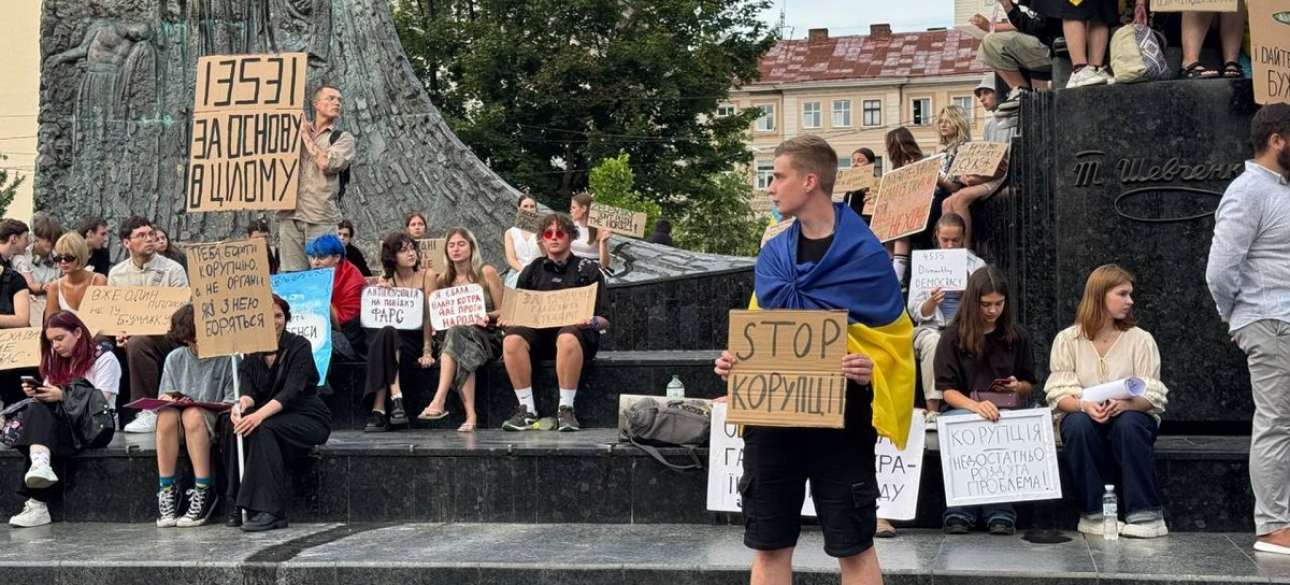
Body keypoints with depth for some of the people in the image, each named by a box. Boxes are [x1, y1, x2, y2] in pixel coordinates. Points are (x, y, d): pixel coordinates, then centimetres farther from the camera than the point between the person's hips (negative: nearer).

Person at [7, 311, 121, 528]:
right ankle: (40, 464, -53)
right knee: (36, 409, -28)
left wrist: (63, 396, -22)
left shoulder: (104, 359, 0)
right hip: (62, 423, 5)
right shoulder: (57, 361, 20)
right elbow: (48, 400, 12)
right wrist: (37, 394, -11)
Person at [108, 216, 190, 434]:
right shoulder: (116, 274, 11)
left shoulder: (173, 270, -1)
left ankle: (148, 413, -28)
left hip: (167, 336, -4)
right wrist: (118, 333, -10)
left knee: (137, 344, -36)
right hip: (130, 335, 4)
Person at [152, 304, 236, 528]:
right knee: (166, 415, -32)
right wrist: (167, 399, -13)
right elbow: (164, 396, 10)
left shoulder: (226, 358, -1)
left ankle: (203, 492, -32)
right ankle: (166, 490, -25)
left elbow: (233, 398, -4)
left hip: (213, 422, -3)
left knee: (192, 415, -36)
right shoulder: (175, 359, 10)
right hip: (179, 430, 3)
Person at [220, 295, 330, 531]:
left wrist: (260, 414, -40)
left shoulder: (299, 346, -10)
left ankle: (270, 511, -36)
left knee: (263, 429, -33)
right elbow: (247, 388, -6)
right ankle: (239, 503, -19)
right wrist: (243, 403, -33)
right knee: (231, 424, -24)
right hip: (270, 416, 5)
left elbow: (292, 391, -23)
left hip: (307, 419, -5)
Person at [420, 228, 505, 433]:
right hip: (453, 334, 3)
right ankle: (470, 416, -46)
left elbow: (502, 312, 4)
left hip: (487, 336, -3)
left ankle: (439, 401, -48)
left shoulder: (487, 273, 3)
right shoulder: (444, 279, 14)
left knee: (456, 332, -37)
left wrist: (486, 316, -16)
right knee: (463, 355, -36)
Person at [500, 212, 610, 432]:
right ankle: (527, 410, -27)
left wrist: (593, 322, -17)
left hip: (574, 330, -3)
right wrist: (507, 320, -6)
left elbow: (604, 320, 6)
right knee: (512, 339, -31)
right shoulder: (532, 271, 20)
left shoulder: (587, 269, 12)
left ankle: (566, 409, -31)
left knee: (567, 338, -39)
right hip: (537, 332, 3)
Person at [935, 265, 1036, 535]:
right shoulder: (952, 336, 1)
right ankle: (960, 510, -28)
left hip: (1006, 412, 2)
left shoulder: (1017, 336, 10)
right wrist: (975, 405, -27)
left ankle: (1001, 511, -27)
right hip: (962, 409, -1)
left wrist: (1017, 387, -7)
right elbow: (948, 390, -6)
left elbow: (1028, 386, 18)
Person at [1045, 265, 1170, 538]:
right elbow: (1058, 394, -6)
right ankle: (1093, 513, -24)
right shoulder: (1067, 339, 1)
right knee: (1078, 423, -34)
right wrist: (1084, 405, -28)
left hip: (1129, 416, 0)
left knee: (1128, 423, -34)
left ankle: (1145, 514, -26)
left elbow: (1152, 396, -5)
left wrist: (1126, 404, -27)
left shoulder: (1140, 339, 2)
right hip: (1083, 417, 0)